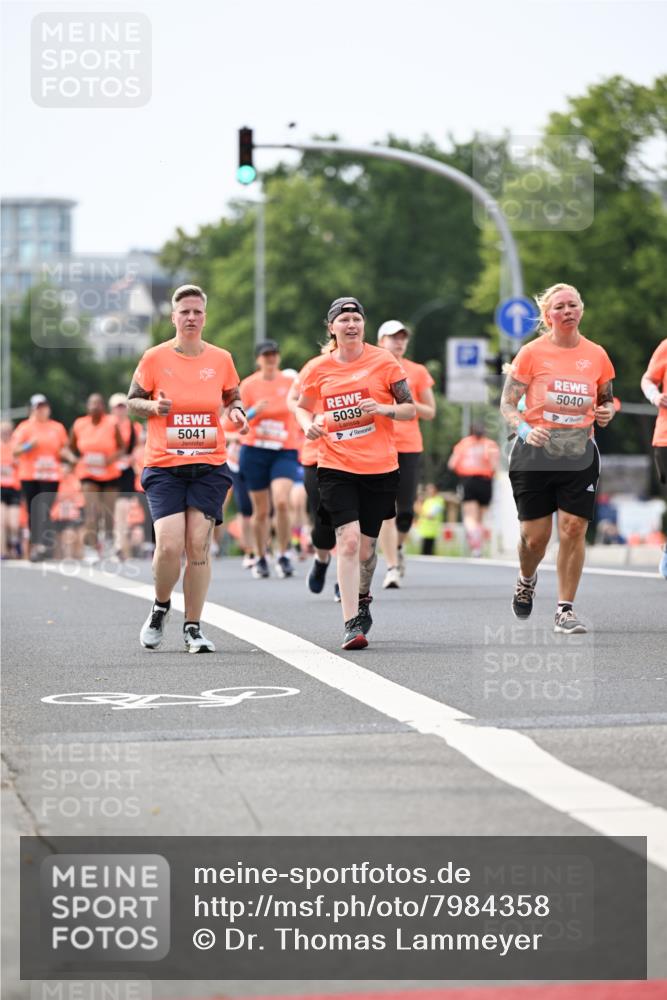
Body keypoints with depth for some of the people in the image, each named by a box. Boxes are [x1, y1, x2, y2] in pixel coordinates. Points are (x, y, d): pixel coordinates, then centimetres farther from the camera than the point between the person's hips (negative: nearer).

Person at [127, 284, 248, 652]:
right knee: (169, 546, -14)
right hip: (164, 468, -1)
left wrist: (237, 412, -3)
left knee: (198, 545, -6)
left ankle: (193, 628, 6)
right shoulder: (155, 358, 0)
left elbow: (232, 399, 19)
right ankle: (160, 607, 16)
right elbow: (132, 401, 8)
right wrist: (153, 406, -13)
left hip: (209, 467, 2)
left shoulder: (221, 359, 5)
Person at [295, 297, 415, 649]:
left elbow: (410, 409, 3)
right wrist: (309, 425, -3)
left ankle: (362, 598, 40)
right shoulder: (319, 370, 3)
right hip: (336, 467, -1)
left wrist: (383, 409, -16)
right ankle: (351, 624, -16)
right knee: (348, 539, -16)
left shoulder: (383, 361, 0)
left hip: (380, 467, 1)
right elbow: (302, 407, 19)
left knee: (366, 544, 9)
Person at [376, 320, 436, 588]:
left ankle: (397, 548, 29)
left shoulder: (417, 372, 9)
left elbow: (430, 412, 11)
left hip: (410, 447, 1)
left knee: (406, 510, -1)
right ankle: (392, 566, -9)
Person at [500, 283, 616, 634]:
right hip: (534, 455, -2)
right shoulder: (532, 352, -4)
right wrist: (524, 429, -21)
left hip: (580, 455, 2)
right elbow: (507, 403, -2)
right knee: (535, 535, 1)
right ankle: (526, 579, 36)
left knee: (573, 529, -7)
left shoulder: (596, 355, 5)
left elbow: (607, 399, 20)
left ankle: (565, 609, 2)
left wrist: (607, 411, -3)